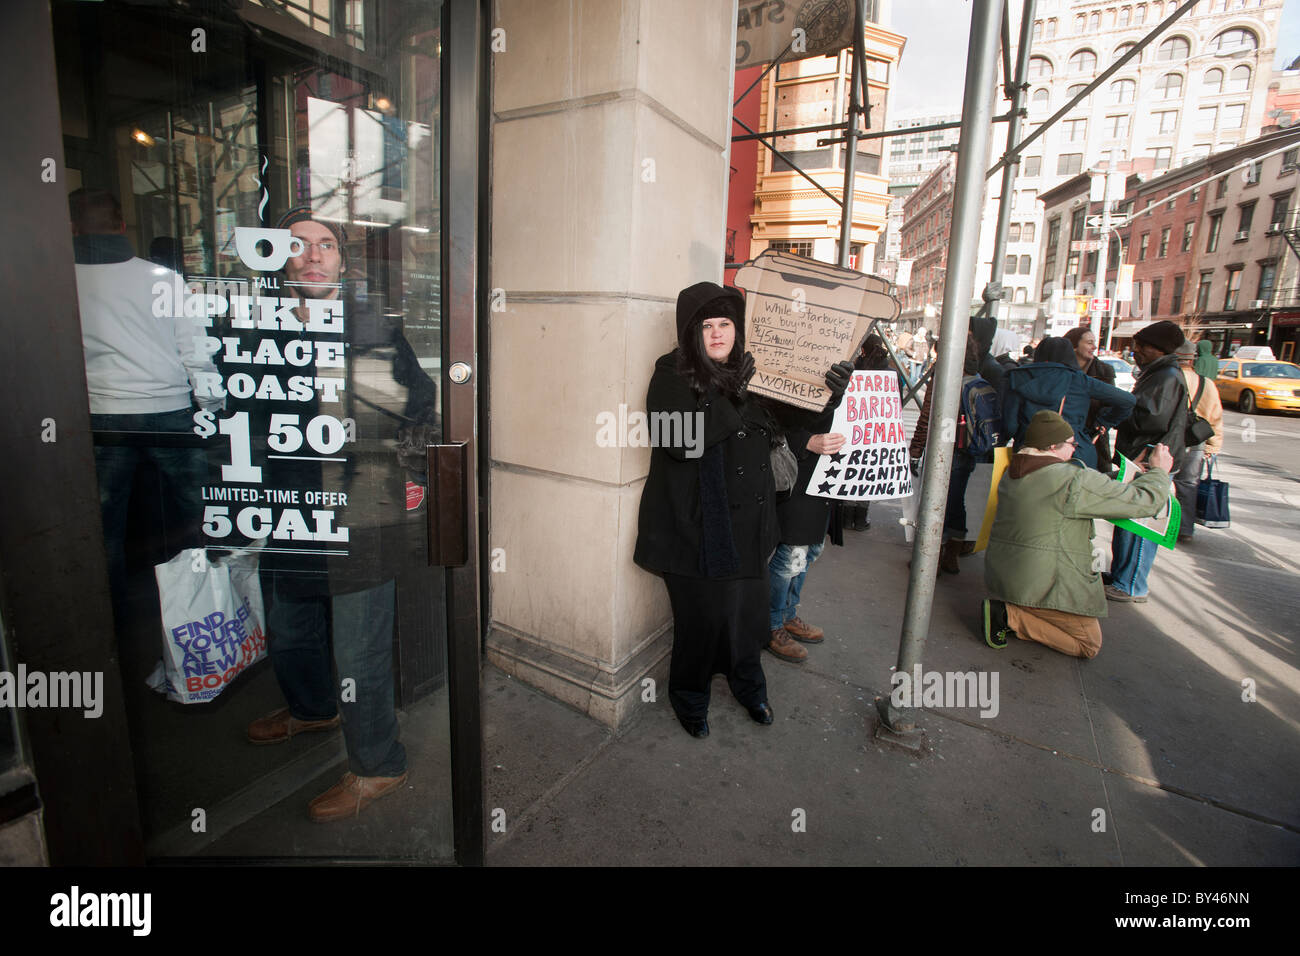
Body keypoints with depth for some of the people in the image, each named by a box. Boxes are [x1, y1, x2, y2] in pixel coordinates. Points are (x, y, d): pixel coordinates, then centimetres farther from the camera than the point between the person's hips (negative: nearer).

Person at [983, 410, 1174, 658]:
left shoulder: (1011, 474, 9)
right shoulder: (1075, 480, -18)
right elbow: (1144, 501, -9)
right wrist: (1159, 470, 12)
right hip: (1044, 586, -8)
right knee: (1089, 645, 10)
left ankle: (1010, 609, 4)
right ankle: (1010, 616, -8)